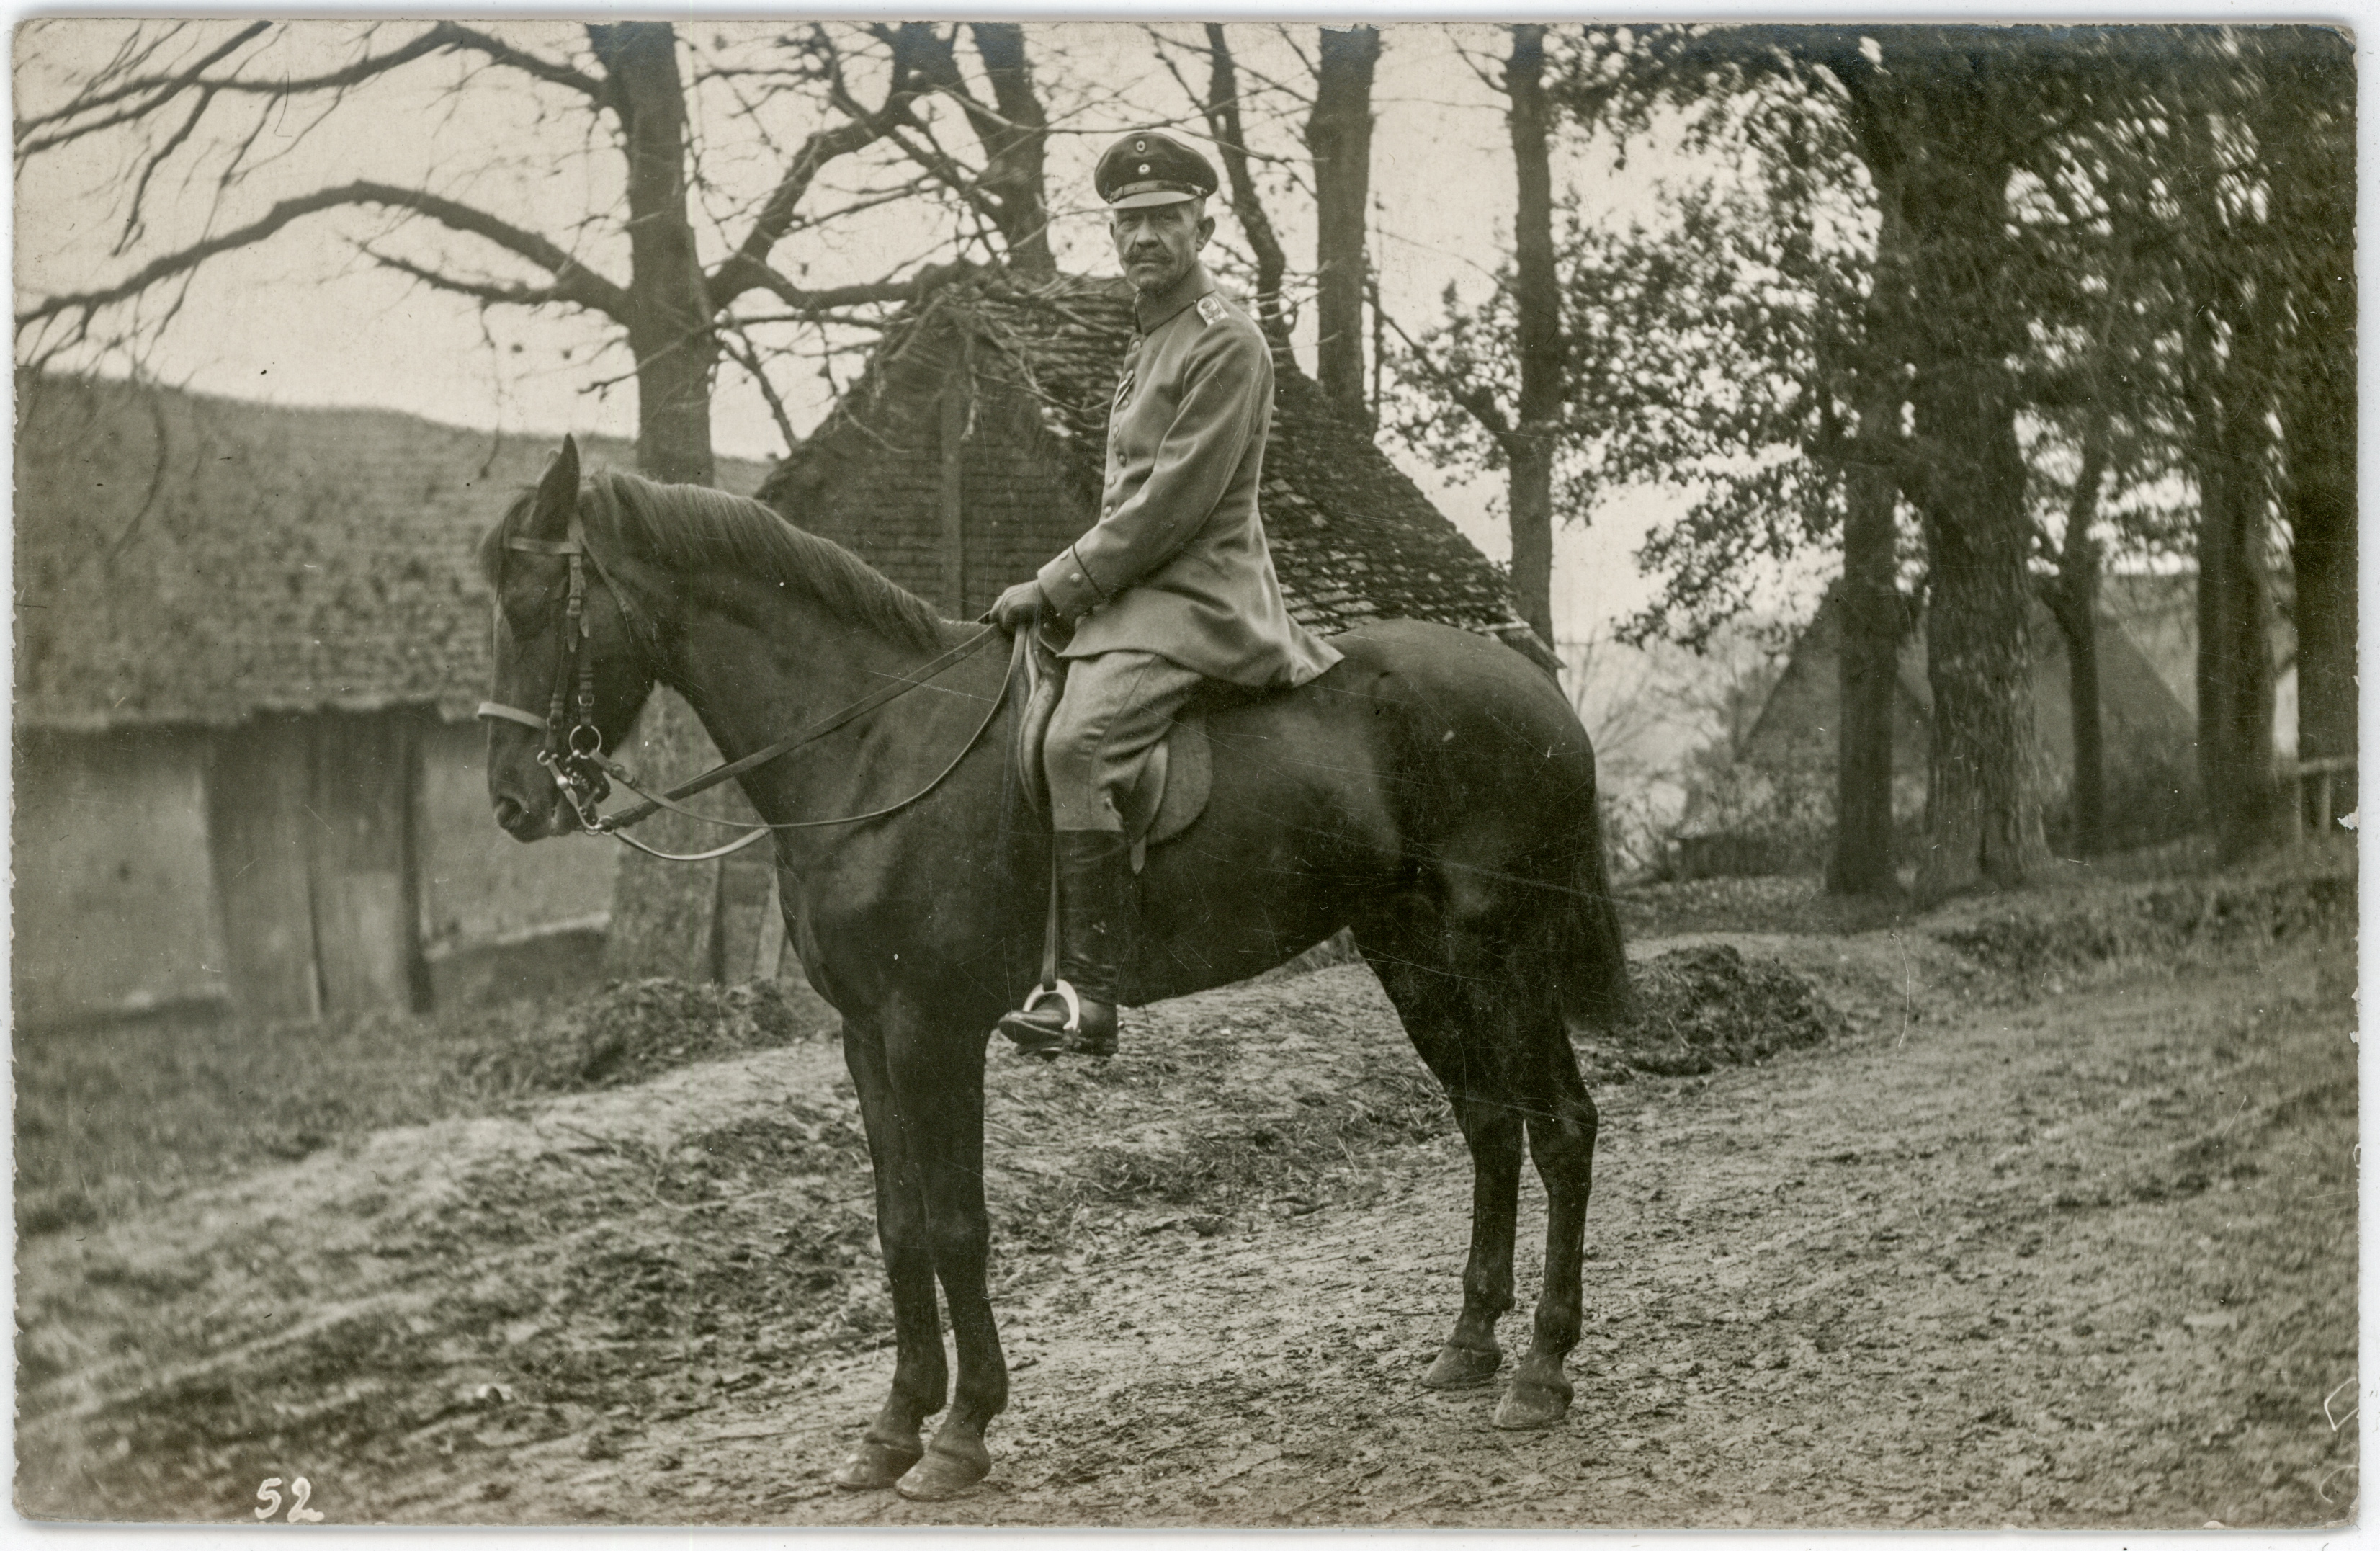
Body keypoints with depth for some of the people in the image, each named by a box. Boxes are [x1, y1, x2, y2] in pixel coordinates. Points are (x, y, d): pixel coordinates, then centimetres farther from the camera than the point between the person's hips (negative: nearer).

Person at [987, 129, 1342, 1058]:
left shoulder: (1226, 345, -10)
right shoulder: (1147, 340, 21)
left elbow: (1172, 502, -17)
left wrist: (1057, 587, -15)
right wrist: (1067, 583, 16)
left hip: (1194, 600, -11)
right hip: (1138, 593, 11)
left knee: (1079, 742, -31)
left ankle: (1089, 994, -35)